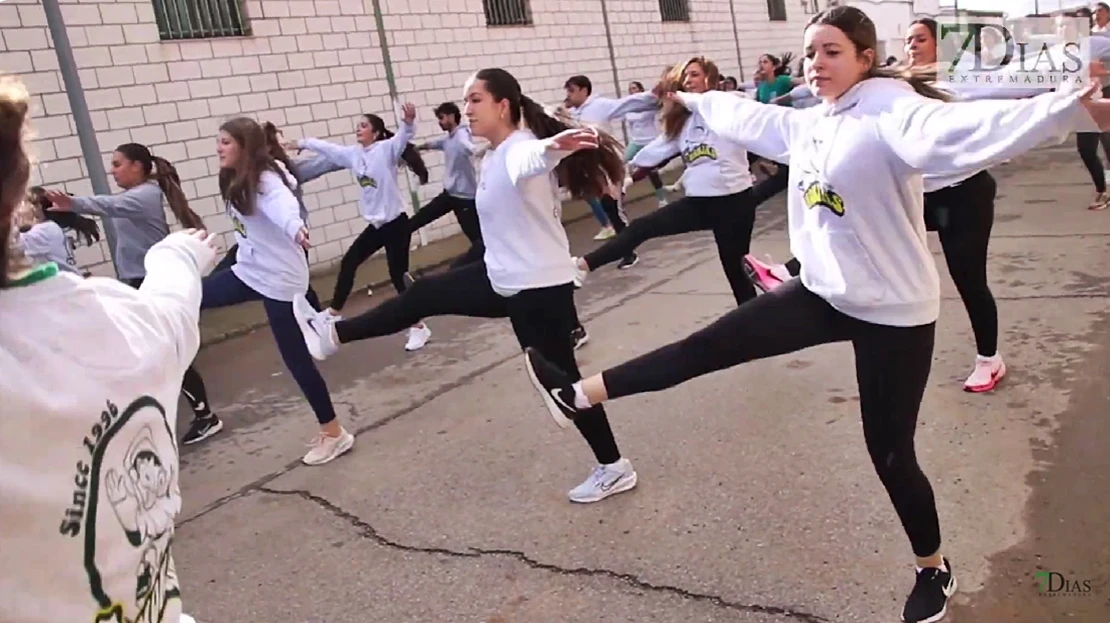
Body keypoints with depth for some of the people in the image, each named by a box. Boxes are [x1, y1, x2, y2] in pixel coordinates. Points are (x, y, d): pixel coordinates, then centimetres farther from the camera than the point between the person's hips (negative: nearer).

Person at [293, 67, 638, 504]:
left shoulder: (521, 150, -23)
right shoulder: (491, 159, 6)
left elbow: (534, 157, -49)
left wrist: (552, 147, -71)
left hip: (540, 286, -9)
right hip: (504, 278, 9)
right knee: (423, 295, 13)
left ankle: (614, 468, 21)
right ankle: (333, 333, 28)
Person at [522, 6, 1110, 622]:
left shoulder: (892, 116, -19)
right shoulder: (807, 123, 5)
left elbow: (968, 130, -36)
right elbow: (748, 118, 24)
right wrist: (693, 100, 40)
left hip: (893, 311, -6)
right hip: (825, 293, 7)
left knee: (890, 454, 5)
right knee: (712, 345, 3)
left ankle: (933, 569, 32)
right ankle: (582, 394, 11)